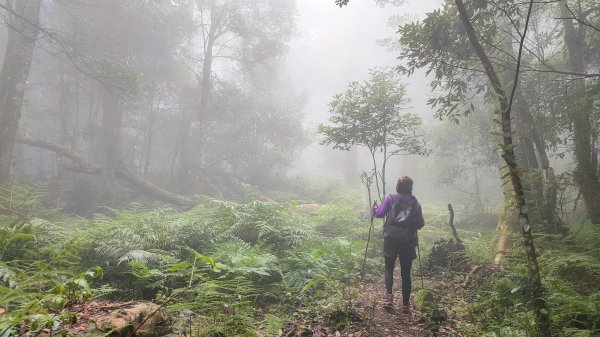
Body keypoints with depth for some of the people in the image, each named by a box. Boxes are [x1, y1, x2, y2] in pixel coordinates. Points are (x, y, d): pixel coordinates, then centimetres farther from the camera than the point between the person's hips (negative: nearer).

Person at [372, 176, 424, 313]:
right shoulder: (415, 203, 6)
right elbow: (420, 224, 6)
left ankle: (389, 294, -6)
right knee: (406, 273, 10)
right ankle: (406, 304, 14)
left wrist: (374, 209, 19)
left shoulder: (390, 198, 2)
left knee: (389, 268, 13)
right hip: (408, 241, 1)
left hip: (391, 239, -1)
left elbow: (379, 213, -2)